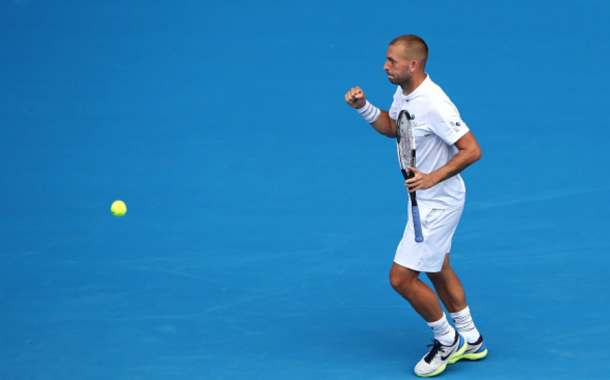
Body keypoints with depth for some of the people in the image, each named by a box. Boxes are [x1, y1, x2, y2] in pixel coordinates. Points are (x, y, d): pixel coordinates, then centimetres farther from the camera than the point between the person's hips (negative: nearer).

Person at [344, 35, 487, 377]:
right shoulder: (404, 93, -1)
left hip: (438, 202, -10)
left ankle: (447, 341, 13)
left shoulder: (434, 104, -29)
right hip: (427, 198, 10)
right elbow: (392, 127, 18)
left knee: (402, 278, -7)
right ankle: (470, 340, 39)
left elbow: (472, 150, -28)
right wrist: (364, 107, 2)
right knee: (437, 269, 24)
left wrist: (433, 178, -34)